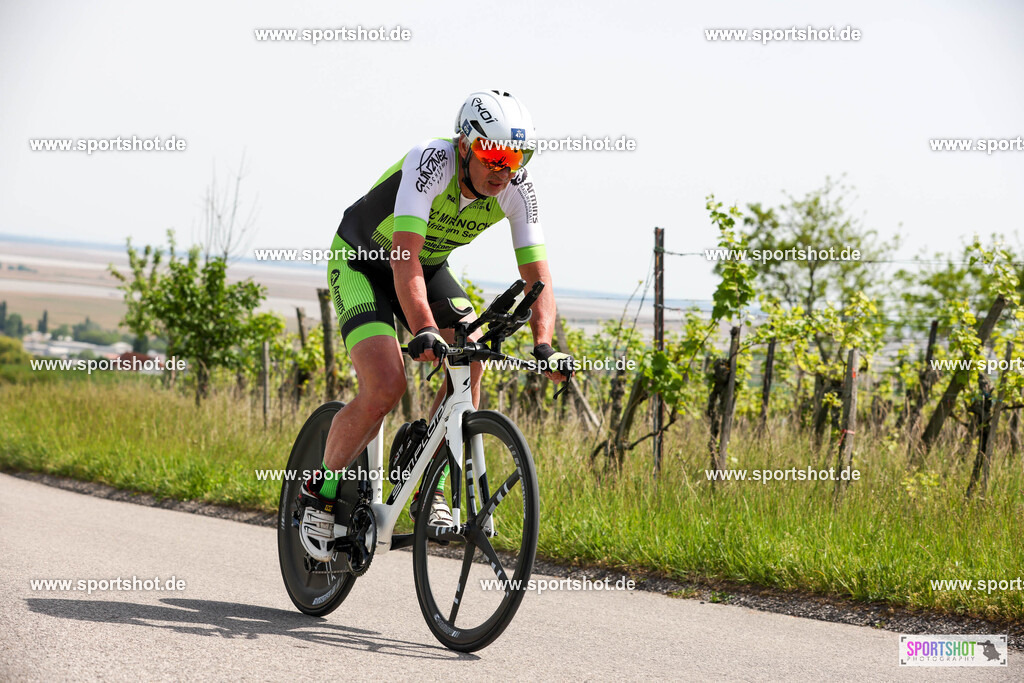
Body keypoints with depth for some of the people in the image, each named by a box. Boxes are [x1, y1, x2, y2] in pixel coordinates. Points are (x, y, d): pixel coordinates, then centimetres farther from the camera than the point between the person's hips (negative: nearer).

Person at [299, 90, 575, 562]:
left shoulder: (517, 188, -19)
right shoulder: (431, 162, -34)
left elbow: (537, 276, -19)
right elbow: (404, 259, -43)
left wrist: (544, 346, -36)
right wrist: (424, 332, -56)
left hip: (429, 268, 5)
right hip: (362, 263, -5)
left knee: (470, 362, -19)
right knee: (386, 387, -22)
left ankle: (431, 491, -7)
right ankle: (320, 492, -1)